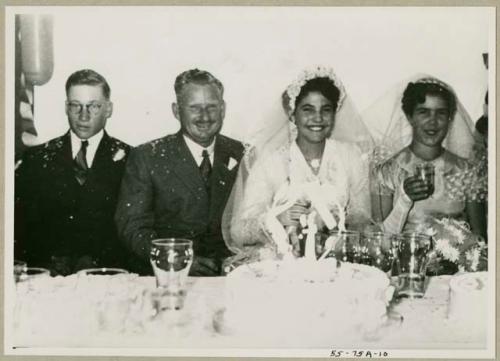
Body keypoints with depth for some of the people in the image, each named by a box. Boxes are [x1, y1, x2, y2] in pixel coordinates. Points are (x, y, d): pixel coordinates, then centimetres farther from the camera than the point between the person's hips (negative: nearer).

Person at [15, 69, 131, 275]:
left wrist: (92, 262, -14)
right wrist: (52, 262, -11)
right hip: (46, 272, 1)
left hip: (105, 271, 0)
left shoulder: (127, 159, 7)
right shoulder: (37, 158, 13)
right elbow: (21, 221, 6)